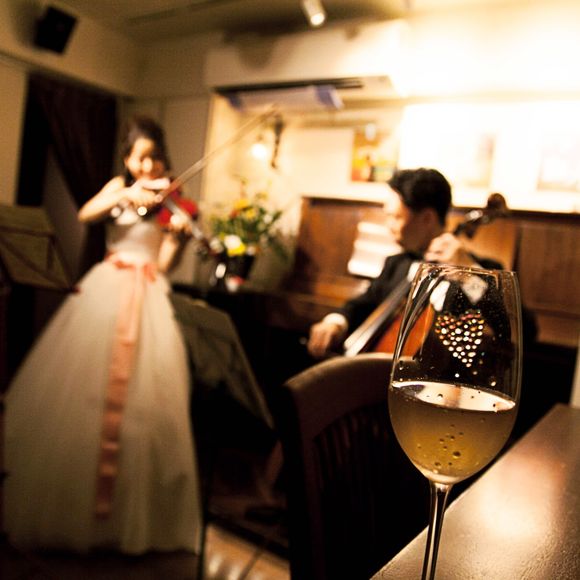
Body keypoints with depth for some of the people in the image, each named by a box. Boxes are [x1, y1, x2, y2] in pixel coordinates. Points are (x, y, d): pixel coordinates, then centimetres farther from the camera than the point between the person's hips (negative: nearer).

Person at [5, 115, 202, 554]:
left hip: (147, 298, -2)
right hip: (104, 290, 2)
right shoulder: (118, 187, 13)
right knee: (76, 391, -1)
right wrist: (125, 194, -17)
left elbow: (165, 265, -3)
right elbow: (86, 215, -6)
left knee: (140, 398, -7)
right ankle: (65, 504, 15)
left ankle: (129, 514, 8)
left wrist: (179, 237, -21)